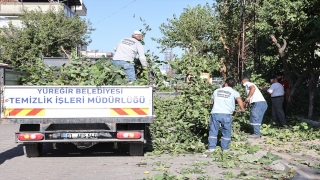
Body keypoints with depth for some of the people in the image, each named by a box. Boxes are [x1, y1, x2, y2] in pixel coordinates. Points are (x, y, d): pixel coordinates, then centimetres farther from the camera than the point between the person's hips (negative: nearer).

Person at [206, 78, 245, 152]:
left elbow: (212, 101, 28)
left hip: (215, 113, 2)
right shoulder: (234, 92, 8)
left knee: (213, 130, 8)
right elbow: (239, 101, -9)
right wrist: (242, 109, 5)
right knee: (226, 131, 12)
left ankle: (211, 147, 3)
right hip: (226, 114, -2)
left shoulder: (217, 90, 19)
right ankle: (225, 147, 15)